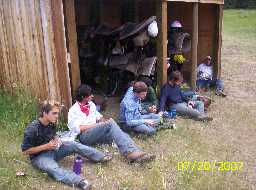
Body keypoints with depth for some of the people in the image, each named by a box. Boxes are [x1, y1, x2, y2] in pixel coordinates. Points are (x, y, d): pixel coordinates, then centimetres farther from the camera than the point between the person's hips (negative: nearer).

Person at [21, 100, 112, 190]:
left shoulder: (52, 123, -3)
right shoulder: (32, 129, -25)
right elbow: (25, 151, -21)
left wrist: (57, 139, -6)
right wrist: (46, 146, -25)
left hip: (52, 150, 7)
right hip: (39, 156, -7)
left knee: (73, 145, -11)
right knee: (54, 168, -37)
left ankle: (100, 156, -7)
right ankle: (79, 181, -57)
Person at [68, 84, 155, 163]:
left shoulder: (91, 104, 19)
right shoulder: (73, 110, -1)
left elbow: (98, 117, 24)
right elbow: (78, 128, -11)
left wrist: (103, 120, -1)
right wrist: (98, 124, -13)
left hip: (97, 134, 6)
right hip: (84, 136, -6)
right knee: (110, 124, -30)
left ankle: (134, 153, -49)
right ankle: (130, 152, -46)